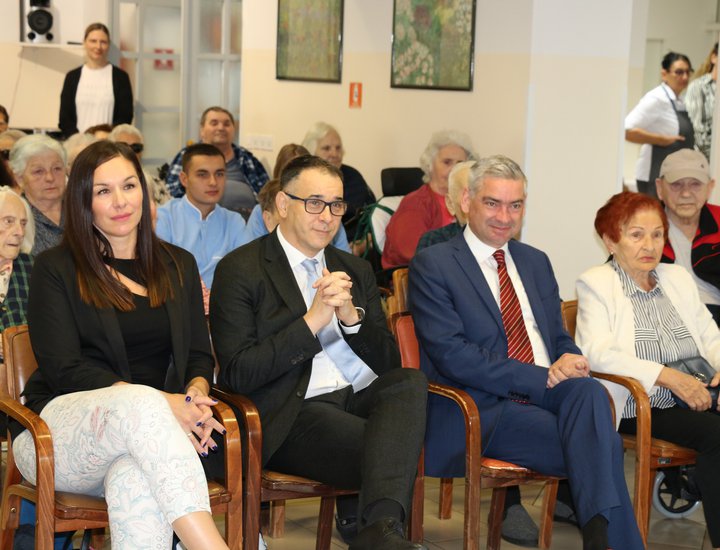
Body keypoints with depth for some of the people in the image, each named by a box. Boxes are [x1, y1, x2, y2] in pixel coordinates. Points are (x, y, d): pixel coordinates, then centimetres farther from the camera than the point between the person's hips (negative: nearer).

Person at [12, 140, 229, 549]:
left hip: (144, 428, 3)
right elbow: (64, 370, -5)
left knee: (137, 482, -39)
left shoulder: (179, 266, 19)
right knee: (141, 404, -39)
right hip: (58, 428, -2)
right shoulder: (56, 268, 5)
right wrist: (160, 404, -18)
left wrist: (195, 394, -10)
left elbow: (199, 355, 17)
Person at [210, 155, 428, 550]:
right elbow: (237, 375, -8)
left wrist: (351, 316, -6)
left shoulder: (355, 270, 21)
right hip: (294, 415, -6)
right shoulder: (240, 271, 2)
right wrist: (311, 322, -15)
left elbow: (389, 364, 13)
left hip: (364, 400, 6)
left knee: (411, 381, -30)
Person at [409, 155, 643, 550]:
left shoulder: (536, 262, 21)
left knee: (589, 390, -32)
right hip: (481, 410, -6)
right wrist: (540, 377, -18)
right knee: (600, 447, -30)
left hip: (548, 396, 6)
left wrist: (569, 362, -6)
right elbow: (451, 354, -12)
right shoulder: (432, 265, -1)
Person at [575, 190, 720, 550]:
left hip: (688, 399, 5)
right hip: (635, 409, -5)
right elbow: (599, 353, -14)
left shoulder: (677, 278, 19)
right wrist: (667, 376, -24)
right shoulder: (594, 284, 0)